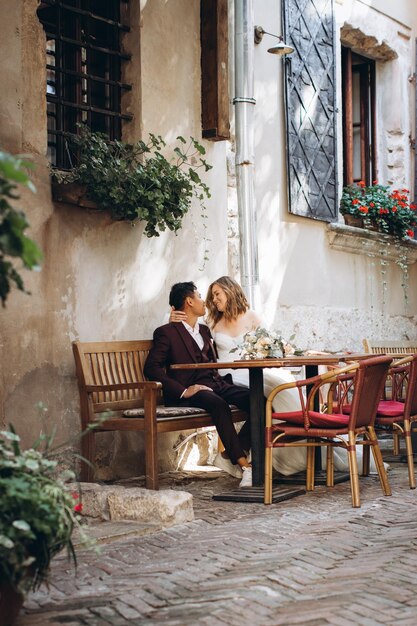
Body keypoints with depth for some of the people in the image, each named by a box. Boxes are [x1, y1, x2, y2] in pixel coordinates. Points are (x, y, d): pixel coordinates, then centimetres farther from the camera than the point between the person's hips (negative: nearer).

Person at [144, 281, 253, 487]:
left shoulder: (204, 330, 27)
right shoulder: (166, 333, 2)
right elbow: (151, 368, -7)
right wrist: (183, 391, -18)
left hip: (216, 384, 7)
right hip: (192, 390, -7)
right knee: (219, 404, -39)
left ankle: (230, 456, -16)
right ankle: (244, 465, -37)